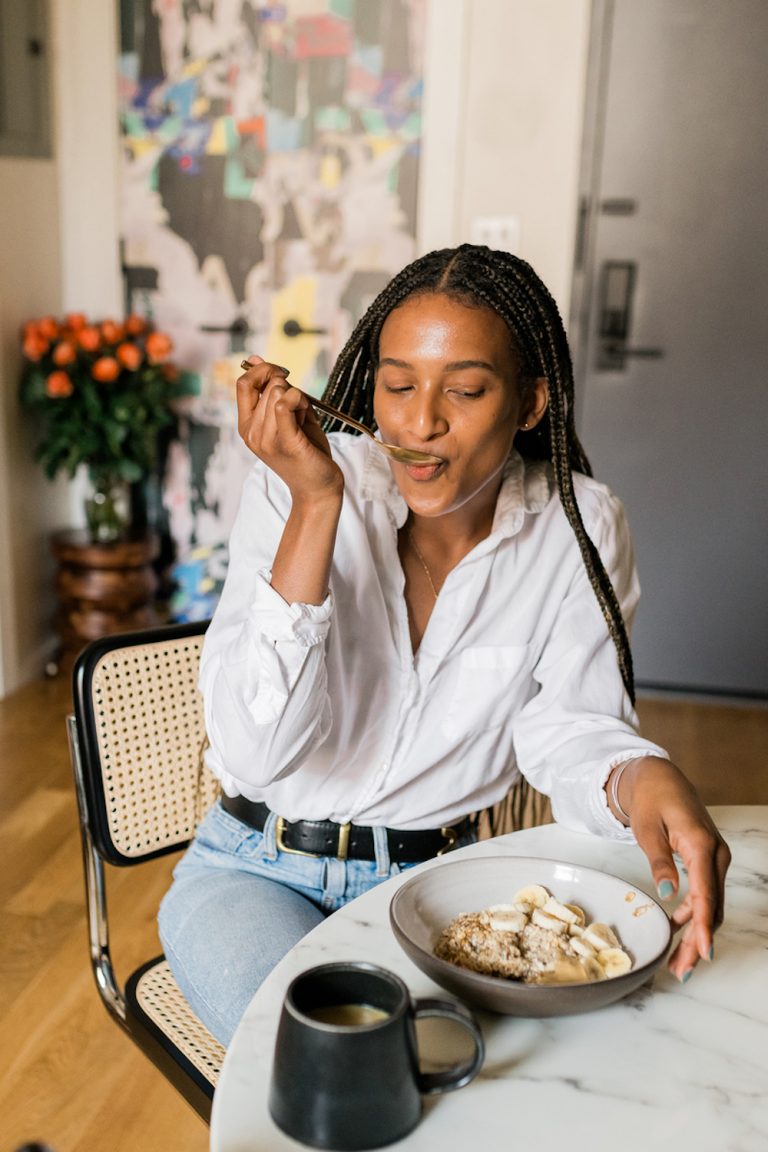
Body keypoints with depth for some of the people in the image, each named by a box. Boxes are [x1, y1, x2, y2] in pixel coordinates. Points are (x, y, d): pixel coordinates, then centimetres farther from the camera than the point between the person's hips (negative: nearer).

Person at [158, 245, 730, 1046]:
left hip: (440, 872, 3)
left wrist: (638, 778, -31)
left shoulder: (578, 529, -9)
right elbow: (255, 750, -22)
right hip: (261, 867, -2)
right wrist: (316, 502, -29)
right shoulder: (297, 484, -14)